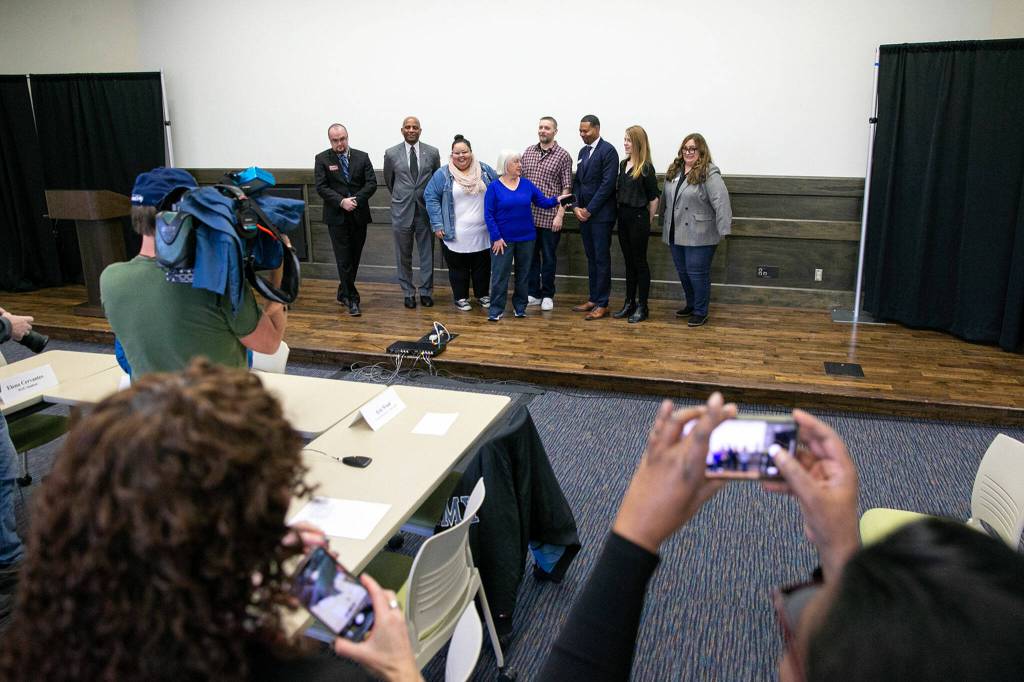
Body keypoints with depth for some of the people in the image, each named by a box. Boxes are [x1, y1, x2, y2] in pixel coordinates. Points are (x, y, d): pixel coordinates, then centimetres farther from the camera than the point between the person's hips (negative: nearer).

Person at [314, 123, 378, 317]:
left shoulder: (362, 157, 5)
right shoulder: (322, 159, 1)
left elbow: (371, 183, -1)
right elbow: (321, 187, -6)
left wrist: (356, 199, -14)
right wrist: (341, 201, -19)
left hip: (359, 216, 3)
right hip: (337, 217, -2)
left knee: (354, 258, 10)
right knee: (344, 260, -3)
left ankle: (343, 294, 26)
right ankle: (352, 299, 2)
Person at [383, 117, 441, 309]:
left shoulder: (433, 152, 0)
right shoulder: (391, 154, 0)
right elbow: (389, 181, 13)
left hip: (426, 210, 0)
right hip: (402, 212, 0)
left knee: (427, 254, 6)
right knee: (404, 256, 8)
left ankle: (426, 291, 19)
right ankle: (408, 292, 20)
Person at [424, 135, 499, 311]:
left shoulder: (485, 170, 4)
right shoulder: (443, 174, -4)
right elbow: (431, 197, -4)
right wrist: (437, 225, -10)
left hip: (482, 233, 3)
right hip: (455, 235, -2)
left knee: (482, 266, 13)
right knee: (458, 268, 7)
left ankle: (483, 294, 29)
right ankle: (461, 297, 22)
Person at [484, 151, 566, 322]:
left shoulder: (527, 184, 4)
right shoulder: (494, 187, -5)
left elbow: (543, 201, 3)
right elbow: (489, 215, -8)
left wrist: (557, 200, -17)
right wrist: (496, 237, -14)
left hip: (526, 238, 3)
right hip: (503, 240, -3)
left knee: (523, 274, 11)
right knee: (500, 275, -1)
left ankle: (520, 307, 23)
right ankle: (496, 309, 8)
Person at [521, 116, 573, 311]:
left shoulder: (563, 156, -3)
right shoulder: (528, 152, 9)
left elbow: (566, 188, -5)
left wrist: (560, 215, -12)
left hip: (550, 216, -3)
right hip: (528, 215, 4)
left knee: (549, 257, 6)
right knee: (530, 255, 10)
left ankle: (547, 295, 17)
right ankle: (533, 293, 21)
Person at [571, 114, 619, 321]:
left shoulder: (608, 151, -9)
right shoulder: (583, 151, 15)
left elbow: (607, 184, -16)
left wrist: (589, 210, -14)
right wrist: (576, 207, 0)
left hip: (600, 215, -7)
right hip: (584, 214, 7)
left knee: (602, 259, -2)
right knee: (591, 258, 12)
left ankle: (602, 304, 3)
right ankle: (593, 299, 19)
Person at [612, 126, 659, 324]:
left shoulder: (646, 168, -11)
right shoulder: (623, 164, 8)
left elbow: (654, 198, -8)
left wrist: (648, 222, -3)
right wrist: (620, 211, 6)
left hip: (638, 218, -7)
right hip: (623, 217, 7)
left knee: (640, 262, 2)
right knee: (629, 262, 13)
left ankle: (642, 307, 10)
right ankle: (629, 303, 22)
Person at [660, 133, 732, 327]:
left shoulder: (709, 174, -13)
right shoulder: (674, 171, 10)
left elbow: (721, 202, -20)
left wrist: (723, 230, -25)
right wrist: (664, 224, 20)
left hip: (699, 236, -7)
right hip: (676, 234, 7)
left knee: (697, 273, -2)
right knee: (682, 271, 15)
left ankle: (701, 312, 11)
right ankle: (691, 305, 33)